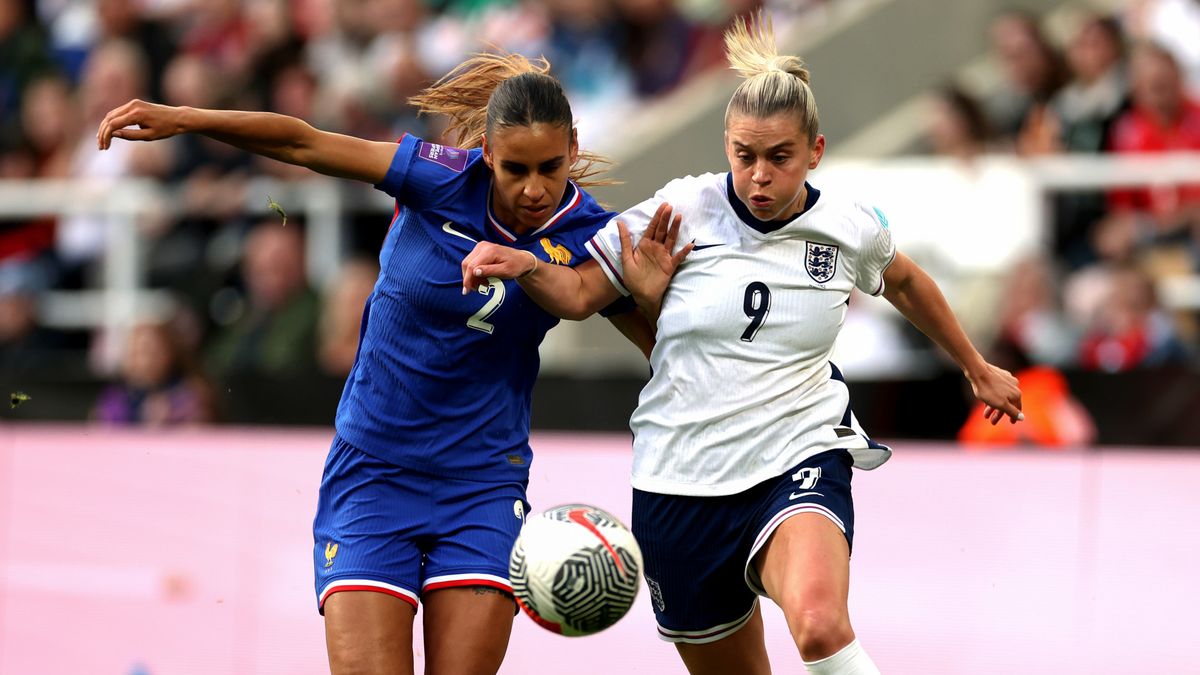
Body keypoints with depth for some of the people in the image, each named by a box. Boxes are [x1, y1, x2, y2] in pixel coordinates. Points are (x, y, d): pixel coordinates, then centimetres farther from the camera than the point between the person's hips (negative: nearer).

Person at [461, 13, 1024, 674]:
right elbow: (579, 291, 0)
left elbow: (905, 283, 21)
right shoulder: (683, 212, -6)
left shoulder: (851, 229, -1)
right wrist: (524, 265, -21)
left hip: (797, 462, -1)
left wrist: (977, 368, 34)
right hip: (681, 478, 2)